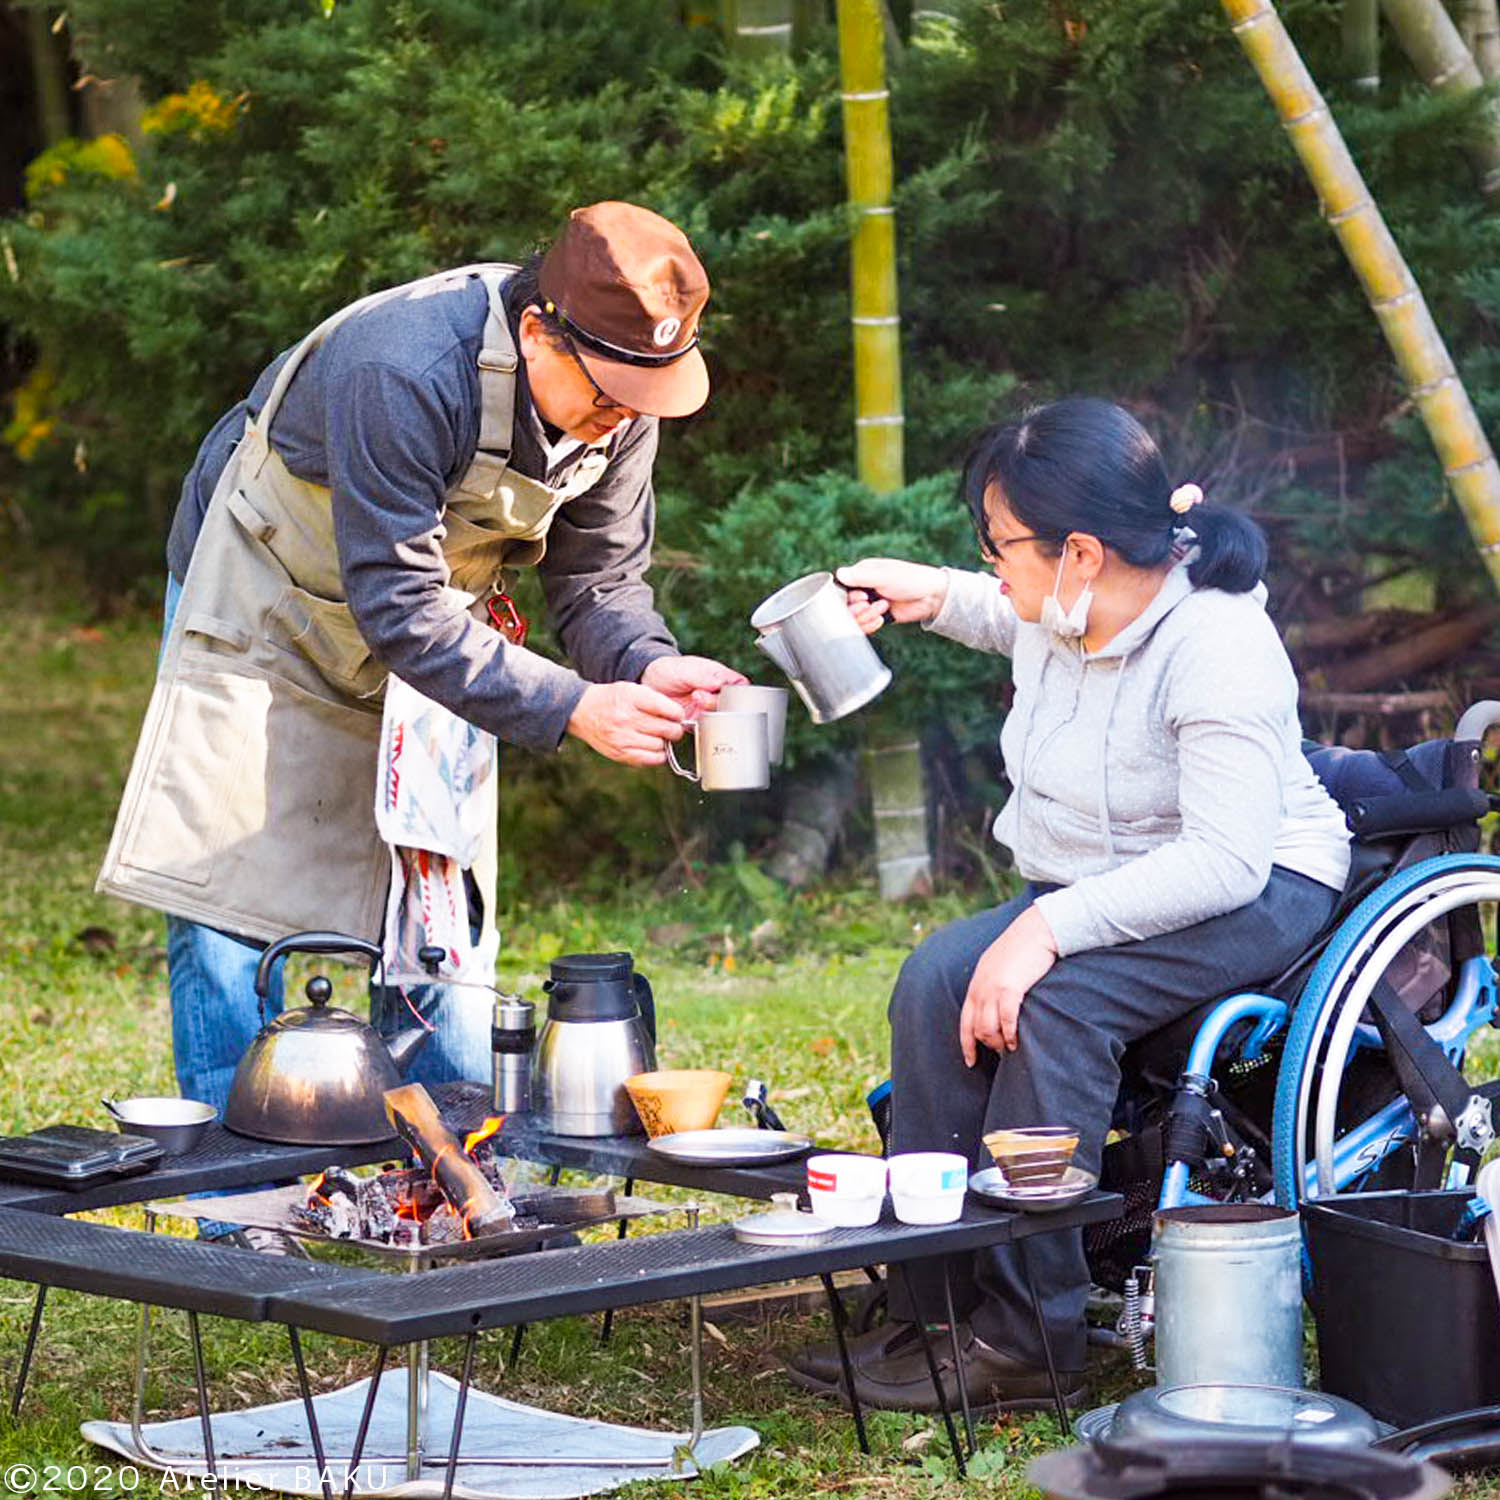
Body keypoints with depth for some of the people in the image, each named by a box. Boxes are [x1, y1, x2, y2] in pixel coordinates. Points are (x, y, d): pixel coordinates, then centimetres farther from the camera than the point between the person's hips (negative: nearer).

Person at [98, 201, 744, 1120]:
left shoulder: (620, 397, -16)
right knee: (236, 937, -9)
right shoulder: (400, 372, -38)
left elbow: (600, 578, -8)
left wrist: (648, 667, -31)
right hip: (265, 618, -6)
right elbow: (398, 606, -37)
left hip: (433, 637, 6)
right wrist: (572, 708, -41)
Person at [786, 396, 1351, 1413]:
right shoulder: (1062, 613, 0)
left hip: (1260, 895, -8)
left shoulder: (1216, 643, -26)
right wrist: (931, 597, 15)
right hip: (1093, 887, 8)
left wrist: (1051, 928, -38)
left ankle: (1026, 1339, -28)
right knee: (937, 981, -18)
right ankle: (928, 1312, -18)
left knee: (1055, 1002, -33)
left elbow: (1228, 859, -33)